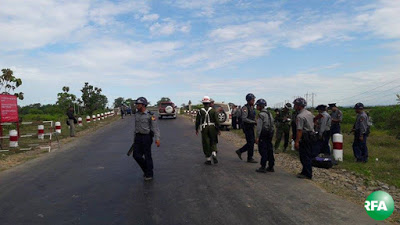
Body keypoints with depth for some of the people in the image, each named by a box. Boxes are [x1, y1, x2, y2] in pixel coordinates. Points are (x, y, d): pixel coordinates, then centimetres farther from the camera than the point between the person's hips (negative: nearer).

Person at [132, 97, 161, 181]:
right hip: (138, 137, 6)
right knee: (136, 155, 2)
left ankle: (149, 174, 15)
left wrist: (157, 139, -23)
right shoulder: (137, 115, 8)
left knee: (147, 156, 0)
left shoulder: (151, 115, -12)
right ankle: (146, 169, 25)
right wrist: (134, 139, 18)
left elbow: (155, 128, -14)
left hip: (147, 137, -6)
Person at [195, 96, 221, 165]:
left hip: (204, 129, 0)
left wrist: (196, 129, 17)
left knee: (206, 144, 6)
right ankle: (214, 154, -11)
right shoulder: (213, 110, -1)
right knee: (213, 142, 14)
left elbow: (197, 121, 4)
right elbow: (217, 121, -5)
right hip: (212, 128, 0)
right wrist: (218, 129, 0)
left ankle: (208, 159, 10)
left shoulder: (200, 111, 0)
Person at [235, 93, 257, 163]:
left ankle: (239, 151, 23)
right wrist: (254, 122, -24)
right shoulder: (245, 108, -15)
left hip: (251, 127, 9)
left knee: (252, 141, 12)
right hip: (247, 127, -9)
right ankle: (250, 158, 8)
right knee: (250, 142, -4)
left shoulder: (252, 107, 13)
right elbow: (244, 119, -24)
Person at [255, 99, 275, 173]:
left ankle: (263, 167, -2)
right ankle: (271, 167, 16)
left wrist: (257, 137, -16)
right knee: (269, 150, 10)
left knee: (263, 151, -4)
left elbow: (259, 127, -17)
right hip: (270, 134, 8)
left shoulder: (261, 115, -12)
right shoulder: (269, 113, 15)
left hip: (263, 134, -8)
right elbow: (272, 125, 17)